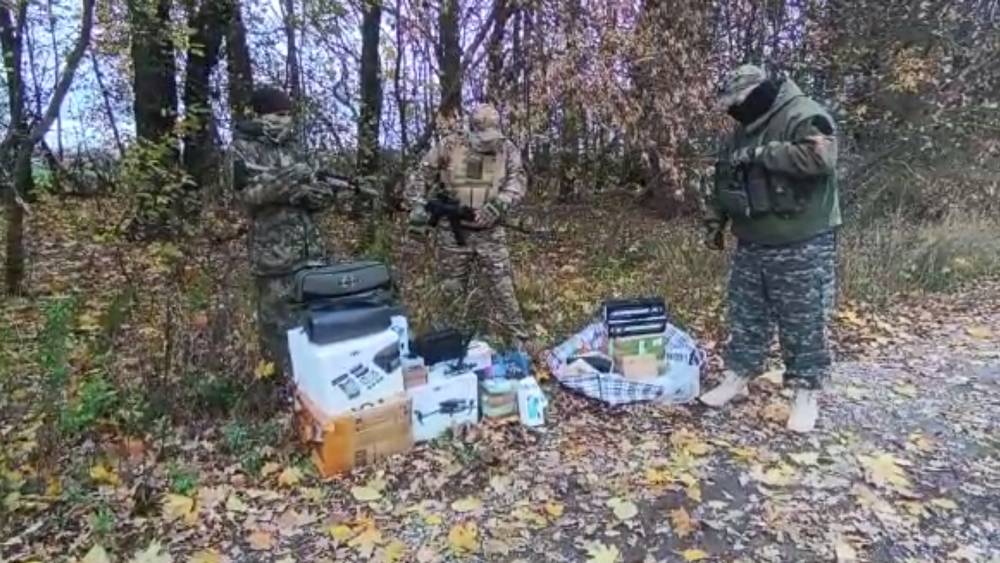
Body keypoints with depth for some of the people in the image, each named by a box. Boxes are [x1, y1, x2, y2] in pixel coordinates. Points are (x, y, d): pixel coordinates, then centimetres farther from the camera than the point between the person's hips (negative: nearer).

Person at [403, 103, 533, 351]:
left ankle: (519, 337, 13)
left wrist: (500, 203, -25)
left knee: (503, 285, 0)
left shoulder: (507, 149, 0)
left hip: (490, 231, 0)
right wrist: (417, 207, -7)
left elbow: (518, 181, -7)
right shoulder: (449, 145, -5)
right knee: (453, 288, 11)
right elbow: (421, 175, 2)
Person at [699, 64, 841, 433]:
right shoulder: (746, 128, 14)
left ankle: (806, 393, 15)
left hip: (802, 247, -7)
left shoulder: (804, 115, -11)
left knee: (804, 323, 2)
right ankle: (736, 376, 26)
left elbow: (821, 157, -30)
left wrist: (763, 153, -24)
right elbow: (725, 178, 20)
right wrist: (714, 219, 14)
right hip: (751, 245, 8)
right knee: (744, 315, 13)